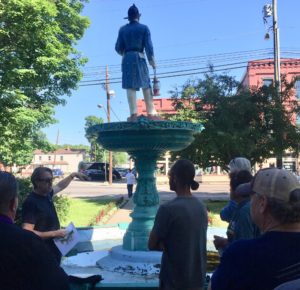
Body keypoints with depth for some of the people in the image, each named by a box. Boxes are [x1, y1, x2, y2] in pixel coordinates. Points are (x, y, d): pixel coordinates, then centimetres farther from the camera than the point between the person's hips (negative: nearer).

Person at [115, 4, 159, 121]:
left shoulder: (122, 29, 8)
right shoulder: (144, 28, 4)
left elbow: (118, 48, 7)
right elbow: (148, 46, -3)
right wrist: (151, 59, 3)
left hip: (127, 59, 1)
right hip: (139, 57, -1)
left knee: (130, 86, -4)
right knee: (146, 85, 6)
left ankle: (133, 113, -13)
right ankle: (151, 112, 5)